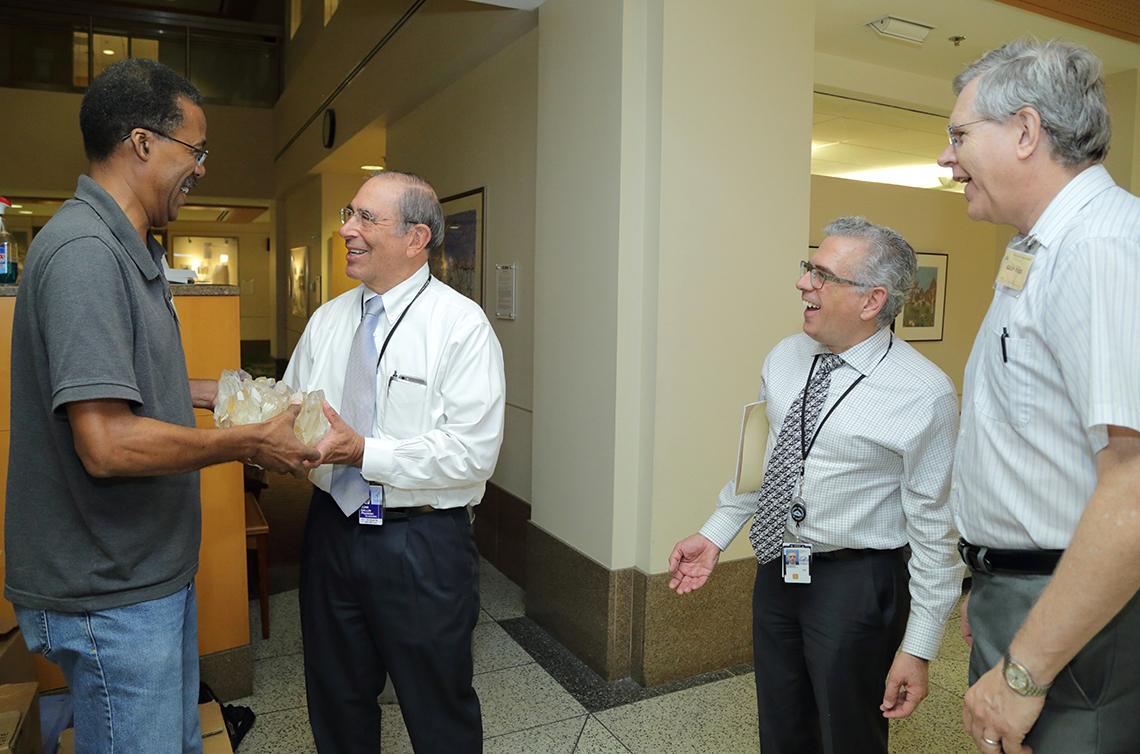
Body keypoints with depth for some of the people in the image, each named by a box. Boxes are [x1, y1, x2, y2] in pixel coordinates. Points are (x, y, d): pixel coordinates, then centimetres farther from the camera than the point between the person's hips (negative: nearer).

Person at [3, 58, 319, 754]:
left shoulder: (130, 251, 10)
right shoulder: (85, 252, -23)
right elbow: (108, 444, -29)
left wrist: (215, 393, 9)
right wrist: (251, 442, -18)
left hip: (153, 570, 10)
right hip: (110, 592, -10)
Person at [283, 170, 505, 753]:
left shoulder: (462, 326, -13)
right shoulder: (327, 321, 6)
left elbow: (473, 453, -20)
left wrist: (364, 452, -25)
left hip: (421, 544, -5)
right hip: (332, 527, 6)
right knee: (336, 703, 24)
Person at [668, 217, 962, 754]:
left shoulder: (924, 395, -18)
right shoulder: (783, 359, 0)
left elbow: (936, 528, -14)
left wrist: (919, 648, -12)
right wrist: (715, 535, 8)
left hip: (856, 584, -5)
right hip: (776, 570, 6)